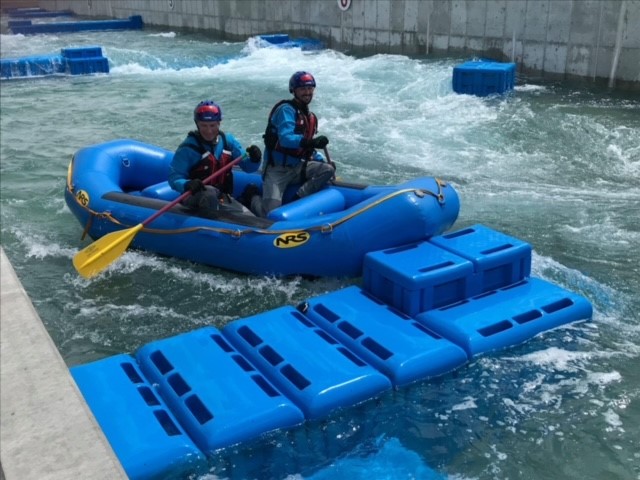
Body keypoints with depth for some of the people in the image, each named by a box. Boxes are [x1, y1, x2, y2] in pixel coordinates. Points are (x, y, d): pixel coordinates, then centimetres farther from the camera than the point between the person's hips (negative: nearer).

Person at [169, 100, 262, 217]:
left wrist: (254, 159, -19)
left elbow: (247, 166, 4)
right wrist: (187, 184, -41)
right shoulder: (189, 147, -13)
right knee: (208, 192, -39)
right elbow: (174, 177, -18)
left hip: (222, 199, 5)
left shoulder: (228, 141, 3)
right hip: (195, 198, -4)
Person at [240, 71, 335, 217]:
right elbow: (285, 139, -28)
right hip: (277, 169, -7)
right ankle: (252, 195, 14)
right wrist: (309, 142, -41)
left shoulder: (310, 117, 14)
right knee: (270, 213, -20)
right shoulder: (286, 109, -11)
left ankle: (297, 201, -14)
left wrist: (322, 161, 5)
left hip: (297, 168, 7)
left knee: (328, 169, -13)